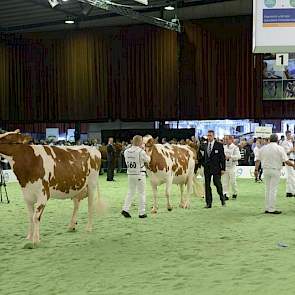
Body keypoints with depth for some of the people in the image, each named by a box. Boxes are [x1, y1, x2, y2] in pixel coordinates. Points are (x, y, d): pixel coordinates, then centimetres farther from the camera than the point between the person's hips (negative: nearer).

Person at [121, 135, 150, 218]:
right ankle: (142, 213, 9)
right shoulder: (141, 151, -16)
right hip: (140, 174, -5)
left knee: (130, 192, 17)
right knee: (142, 193, 6)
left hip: (130, 174, 5)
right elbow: (148, 160, -3)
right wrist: (143, 150, 6)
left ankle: (125, 209, 7)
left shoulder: (126, 151, 0)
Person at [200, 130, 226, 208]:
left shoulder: (219, 145, -2)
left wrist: (223, 168, -7)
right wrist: (202, 163, 3)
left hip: (216, 168, -4)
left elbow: (222, 157, -3)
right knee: (207, 185, 3)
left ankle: (222, 199, 20)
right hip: (207, 168, 4)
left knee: (218, 184, -3)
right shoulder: (204, 145, 9)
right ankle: (208, 203, 8)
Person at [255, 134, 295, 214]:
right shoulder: (280, 148, -6)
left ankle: (267, 208, 13)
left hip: (266, 170, 4)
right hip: (275, 170, -4)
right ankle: (271, 209, -2)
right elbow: (286, 161, -9)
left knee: (267, 189, 11)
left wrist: (256, 170, 11)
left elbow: (258, 160, 5)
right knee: (273, 190, -2)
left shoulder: (263, 148, 6)